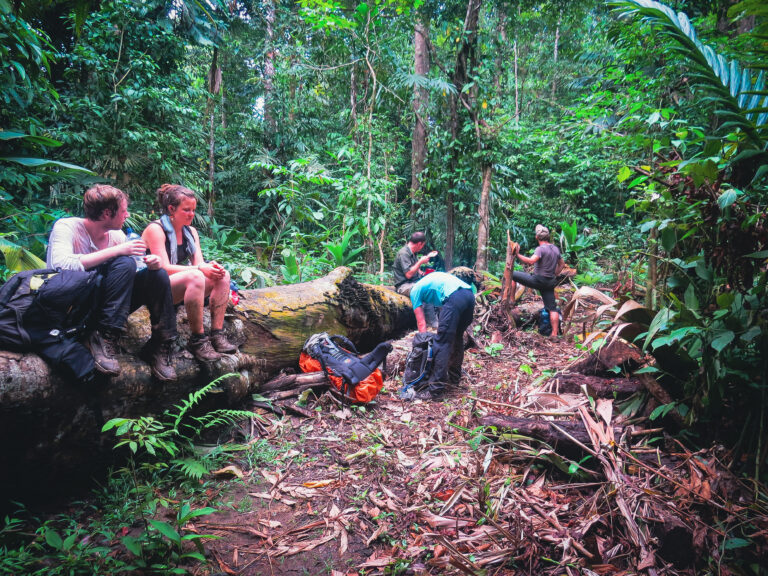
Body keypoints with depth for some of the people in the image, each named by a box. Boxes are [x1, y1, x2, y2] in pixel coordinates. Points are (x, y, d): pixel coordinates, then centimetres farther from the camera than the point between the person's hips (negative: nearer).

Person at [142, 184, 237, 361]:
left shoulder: (191, 232, 12)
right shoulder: (155, 229, -10)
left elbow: (199, 263, 2)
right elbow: (164, 267, -20)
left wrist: (212, 267, -22)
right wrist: (200, 269, -29)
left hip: (182, 288, 8)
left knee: (222, 275, -13)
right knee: (195, 277, -35)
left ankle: (217, 334, -19)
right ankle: (197, 340, -31)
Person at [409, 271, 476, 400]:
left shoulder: (415, 290, 19)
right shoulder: (432, 278, 38)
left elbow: (421, 323, 14)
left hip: (455, 298, -8)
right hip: (470, 294, 8)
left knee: (442, 342, -5)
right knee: (457, 338, 22)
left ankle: (435, 389, -5)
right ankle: (454, 378, 34)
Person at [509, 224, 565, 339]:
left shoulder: (541, 249, -14)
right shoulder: (556, 248, 11)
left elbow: (531, 261, -31)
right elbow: (562, 264, 22)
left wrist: (518, 255, -28)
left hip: (538, 280, -7)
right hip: (550, 282, 7)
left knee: (512, 275, 6)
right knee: (552, 308, 7)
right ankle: (555, 333, 5)